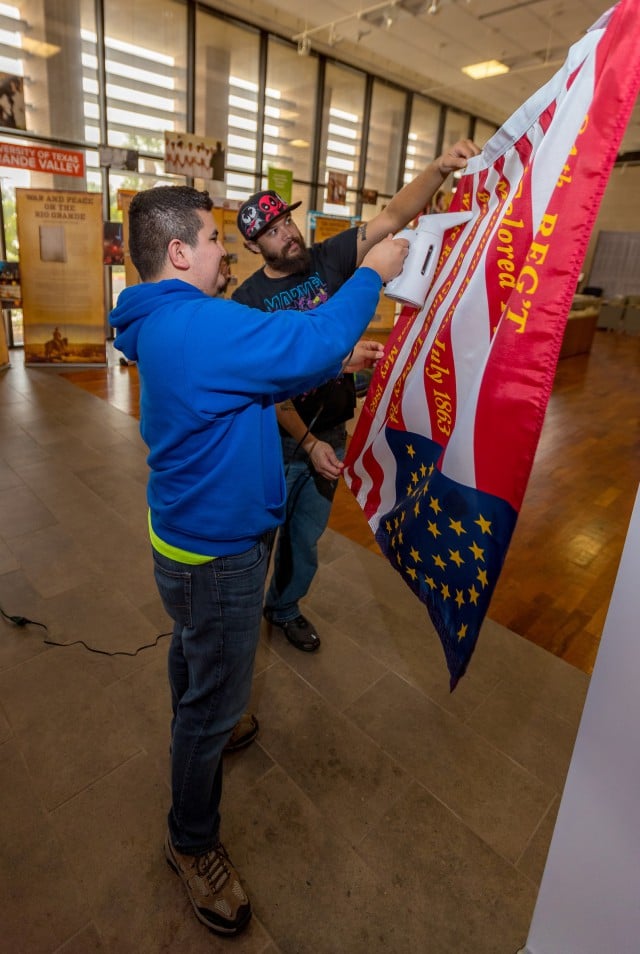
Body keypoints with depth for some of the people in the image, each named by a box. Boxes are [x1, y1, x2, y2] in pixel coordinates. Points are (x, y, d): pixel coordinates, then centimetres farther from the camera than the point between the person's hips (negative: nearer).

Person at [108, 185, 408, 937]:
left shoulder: (168, 325, 6)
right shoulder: (198, 325, -28)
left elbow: (262, 374, 12)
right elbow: (316, 342, -28)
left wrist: (335, 362, 5)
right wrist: (372, 273, -12)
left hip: (190, 534, 10)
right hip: (215, 553, -10)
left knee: (193, 652, 32)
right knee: (216, 701, 8)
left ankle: (196, 731, 60)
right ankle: (191, 843, 32)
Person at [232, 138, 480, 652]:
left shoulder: (327, 260, -3)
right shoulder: (248, 300, -11)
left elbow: (393, 217, -11)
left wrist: (439, 168, -28)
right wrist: (308, 443, -20)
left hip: (333, 431, 3)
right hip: (281, 439, -3)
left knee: (306, 536, 18)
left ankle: (284, 607, 42)